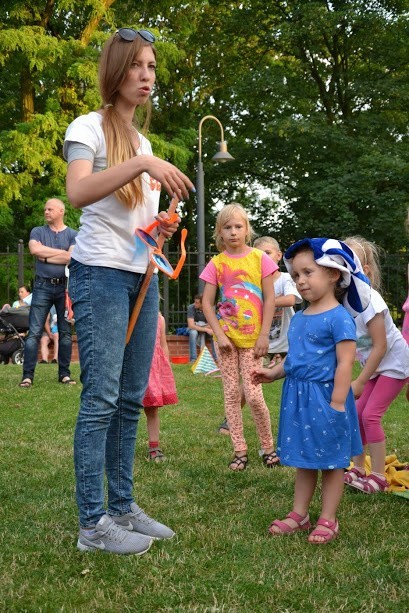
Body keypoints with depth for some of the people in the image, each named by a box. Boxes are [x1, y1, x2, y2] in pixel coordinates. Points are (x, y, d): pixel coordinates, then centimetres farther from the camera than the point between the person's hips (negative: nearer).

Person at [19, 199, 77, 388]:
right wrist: (61, 252, -6)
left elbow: (72, 257, -10)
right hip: (43, 286, 0)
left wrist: (45, 257, -6)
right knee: (34, 332, -4)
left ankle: (64, 373, 13)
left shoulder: (72, 234, 7)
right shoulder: (38, 232, 9)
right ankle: (28, 375, -3)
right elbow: (34, 249, -11)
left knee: (65, 332, 5)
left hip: (65, 287, 0)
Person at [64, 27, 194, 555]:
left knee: (131, 399, 8)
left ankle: (122, 508, 16)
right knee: (101, 398, -9)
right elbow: (78, 194, -23)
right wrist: (142, 164, -32)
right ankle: (92, 525, -3)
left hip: (142, 275, 8)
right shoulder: (89, 127, -3)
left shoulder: (142, 141, 20)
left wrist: (160, 227, 5)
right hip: (101, 273, -7)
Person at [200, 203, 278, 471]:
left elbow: (269, 299, -2)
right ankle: (240, 451, 14)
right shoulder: (216, 263, 2)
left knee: (253, 394, -7)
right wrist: (219, 334, -7)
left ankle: (268, 447, 13)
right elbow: (207, 303, 2)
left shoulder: (260, 258, -1)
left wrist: (264, 335, -6)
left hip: (252, 338, -2)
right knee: (231, 393, 5)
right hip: (226, 337, 2)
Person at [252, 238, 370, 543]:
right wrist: (274, 372, 3)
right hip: (298, 397, 8)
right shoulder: (298, 318, 10)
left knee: (331, 460, 6)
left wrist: (337, 405, -20)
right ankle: (299, 514, 27)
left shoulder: (339, 317, -15)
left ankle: (328, 519, 17)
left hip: (325, 396, -8)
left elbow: (345, 363, -18)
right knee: (304, 459, 17)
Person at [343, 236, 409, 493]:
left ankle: (379, 477, -1)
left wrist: (360, 382, -21)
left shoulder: (368, 301, -26)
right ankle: (359, 468, 19)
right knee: (357, 413, 6)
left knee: (371, 414, -11)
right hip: (375, 365, 8)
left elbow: (380, 346, -25)